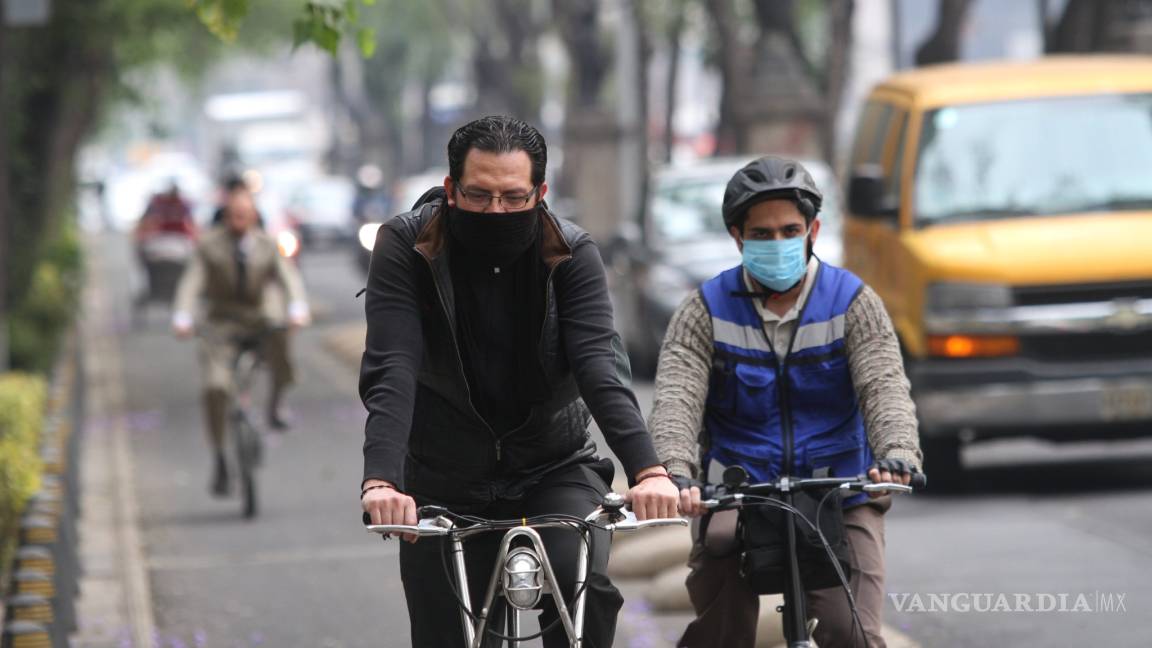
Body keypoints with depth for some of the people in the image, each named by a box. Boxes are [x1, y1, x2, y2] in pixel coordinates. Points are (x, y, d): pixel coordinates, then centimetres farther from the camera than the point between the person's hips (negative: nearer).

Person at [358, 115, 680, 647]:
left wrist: (648, 470, -40)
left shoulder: (572, 255, -11)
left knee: (586, 586, -28)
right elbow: (390, 371, -26)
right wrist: (381, 480, -42)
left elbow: (600, 364, -23)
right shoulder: (405, 248, -15)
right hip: (446, 481, 0)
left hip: (556, 468, 0)